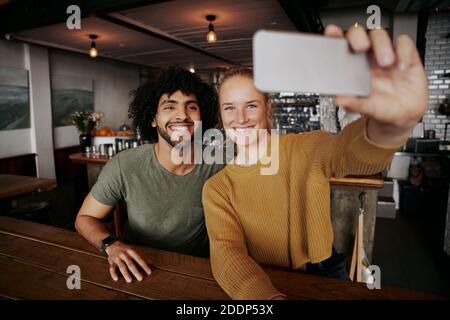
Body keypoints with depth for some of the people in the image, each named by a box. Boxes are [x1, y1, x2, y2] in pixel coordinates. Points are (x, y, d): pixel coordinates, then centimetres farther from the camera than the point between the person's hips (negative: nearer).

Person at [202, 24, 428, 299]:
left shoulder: (308, 149, -9)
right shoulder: (216, 189, -5)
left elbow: (359, 153, -27)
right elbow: (227, 253, -17)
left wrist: (393, 124, -50)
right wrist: (269, 297, -37)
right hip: (261, 285, 0)